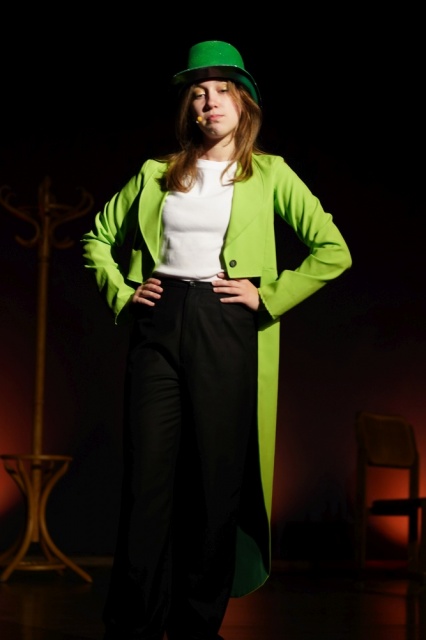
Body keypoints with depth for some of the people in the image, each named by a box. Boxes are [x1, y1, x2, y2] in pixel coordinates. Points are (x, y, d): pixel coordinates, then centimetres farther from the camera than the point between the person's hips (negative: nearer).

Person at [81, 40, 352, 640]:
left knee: (217, 481, 1)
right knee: (148, 478, 0)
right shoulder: (156, 174, 13)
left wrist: (269, 296, -5)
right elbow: (98, 237, 23)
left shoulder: (269, 173, 6)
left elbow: (334, 251, 0)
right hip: (158, 327, 2)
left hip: (227, 332, -2)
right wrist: (120, 292, 7)